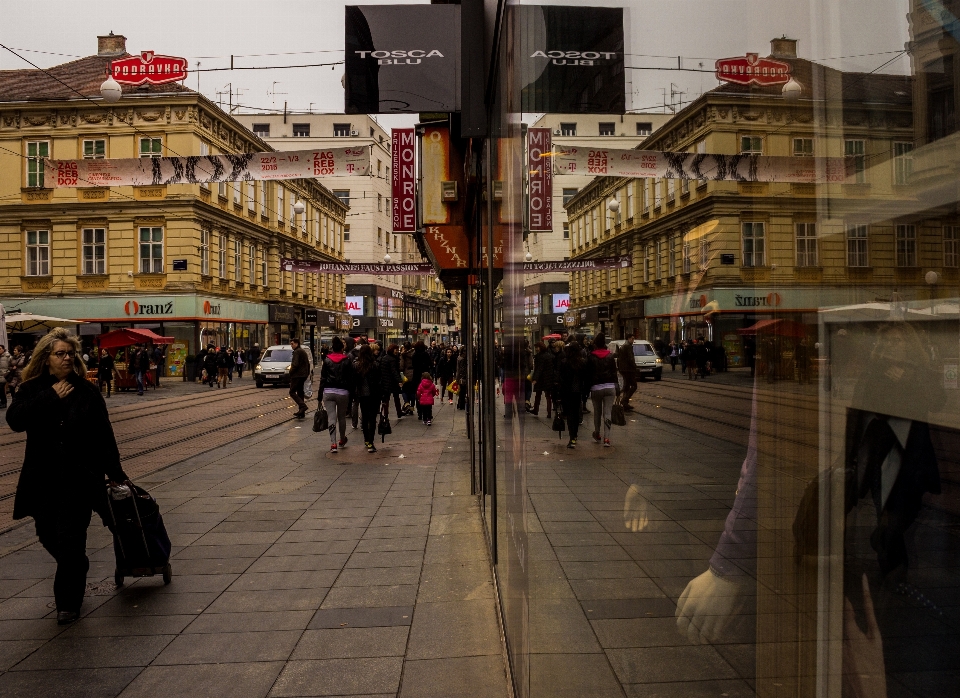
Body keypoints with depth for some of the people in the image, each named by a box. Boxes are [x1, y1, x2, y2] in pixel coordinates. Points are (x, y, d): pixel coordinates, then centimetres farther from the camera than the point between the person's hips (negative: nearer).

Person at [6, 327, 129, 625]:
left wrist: (116, 472, 2)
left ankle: (68, 602, 14)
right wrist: (50, 396, -19)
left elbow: (104, 435, 2)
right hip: (43, 480, 3)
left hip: (79, 478, -2)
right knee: (49, 537, 12)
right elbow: (15, 420, -16)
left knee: (69, 542, -2)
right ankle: (77, 570, 41)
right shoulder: (31, 389, 2)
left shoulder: (86, 390, -1)